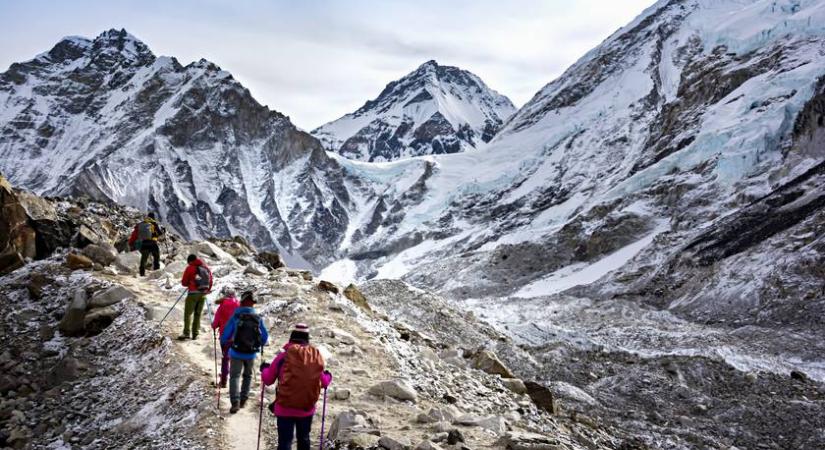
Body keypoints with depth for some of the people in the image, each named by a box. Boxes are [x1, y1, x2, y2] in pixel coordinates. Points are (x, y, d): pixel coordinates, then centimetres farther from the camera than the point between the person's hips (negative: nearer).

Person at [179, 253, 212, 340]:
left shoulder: (190, 268, -5)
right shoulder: (206, 268, 9)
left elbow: (184, 283, -1)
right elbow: (210, 282, 14)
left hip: (193, 293, -5)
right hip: (203, 294, 5)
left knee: (188, 313, -3)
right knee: (198, 314, 12)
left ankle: (186, 333, -12)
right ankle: (195, 334, 10)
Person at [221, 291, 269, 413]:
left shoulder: (236, 317, -11)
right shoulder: (258, 318, -5)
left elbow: (226, 334, -9)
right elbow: (265, 336, 2)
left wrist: (224, 342, 14)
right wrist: (260, 344, 23)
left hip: (236, 353, -2)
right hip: (251, 354, 2)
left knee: (234, 376, 4)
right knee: (247, 376, 22)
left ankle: (235, 402, -12)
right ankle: (243, 400, 22)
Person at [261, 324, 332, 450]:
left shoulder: (284, 356, -9)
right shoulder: (316, 355, -3)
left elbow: (268, 380, 1)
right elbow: (323, 382, 6)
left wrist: (264, 368, 22)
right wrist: (328, 376, 29)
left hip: (285, 408, -3)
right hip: (307, 408, 3)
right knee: (303, 439, 22)